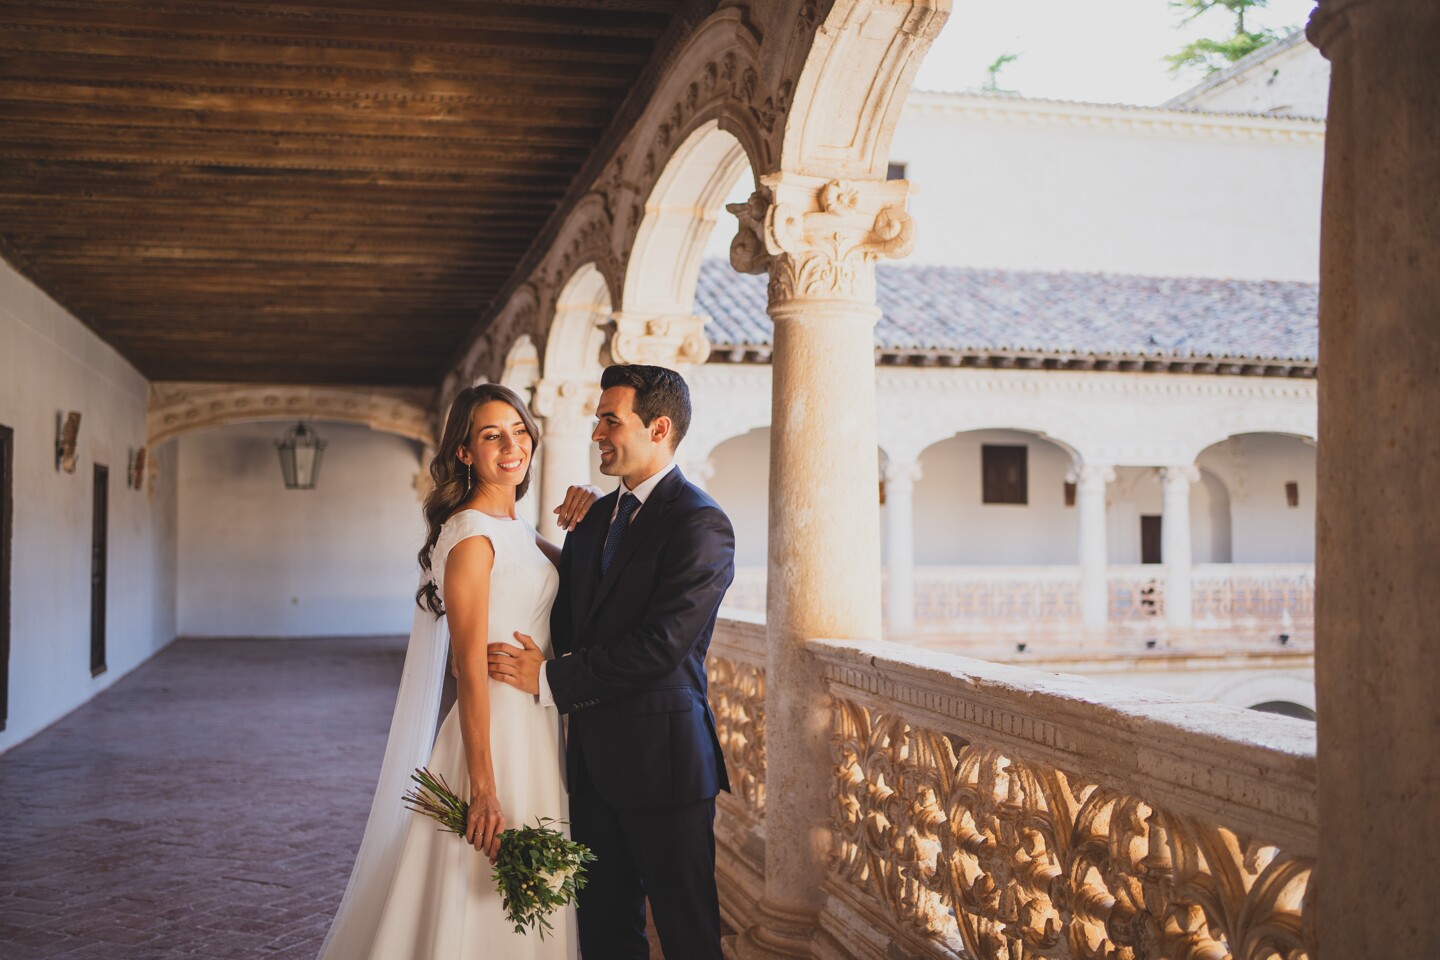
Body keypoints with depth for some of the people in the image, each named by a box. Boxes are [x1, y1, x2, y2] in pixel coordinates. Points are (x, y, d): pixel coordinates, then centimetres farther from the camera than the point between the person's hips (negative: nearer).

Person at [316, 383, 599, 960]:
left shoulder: (517, 531, 10)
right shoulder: (471, 537, -16)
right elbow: (470, 670, -20)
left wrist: (589, 519, -1)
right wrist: (484, 792, -22)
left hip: (535, 734, 9)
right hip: (495, 737, -9)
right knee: (488, 911, 4)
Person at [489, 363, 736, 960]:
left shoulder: (699, 523, -14)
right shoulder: (594, 517, 13)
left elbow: (660, 645, -22)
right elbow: (565, 617, 15)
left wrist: (551, 680, -16)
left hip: (661, 754, -8)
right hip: (593, 753, 8)